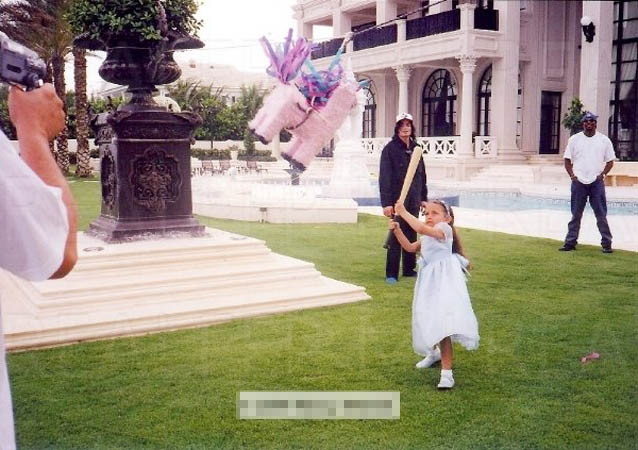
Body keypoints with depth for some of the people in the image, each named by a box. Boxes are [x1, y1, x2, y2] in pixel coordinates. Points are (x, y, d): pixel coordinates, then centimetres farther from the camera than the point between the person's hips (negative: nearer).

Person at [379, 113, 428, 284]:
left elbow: (422, 175, 17)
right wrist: (386, 202, -17)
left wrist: (423, 198, 13)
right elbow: (384, 177, -11)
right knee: (396, 235, -5)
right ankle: (391, 274, 2)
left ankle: (409, 269, 22)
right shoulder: (390, 149, -6)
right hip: (397, 200, -6)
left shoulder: (415, 148, 11)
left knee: (411, 235, 11)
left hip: (413, 201, 6)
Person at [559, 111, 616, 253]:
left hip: (597, 182, 0)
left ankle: (606, 243, 6)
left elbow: (610, 161, 9)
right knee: (576, 214, 6)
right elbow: (567, 160, 8)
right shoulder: (574, 139, 6)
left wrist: (602, 174, -5)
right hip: (578, 182, 1)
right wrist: (572, 175, -4)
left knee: (601, 215, 0)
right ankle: (570, 242, 11)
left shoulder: (604, 140, 6)